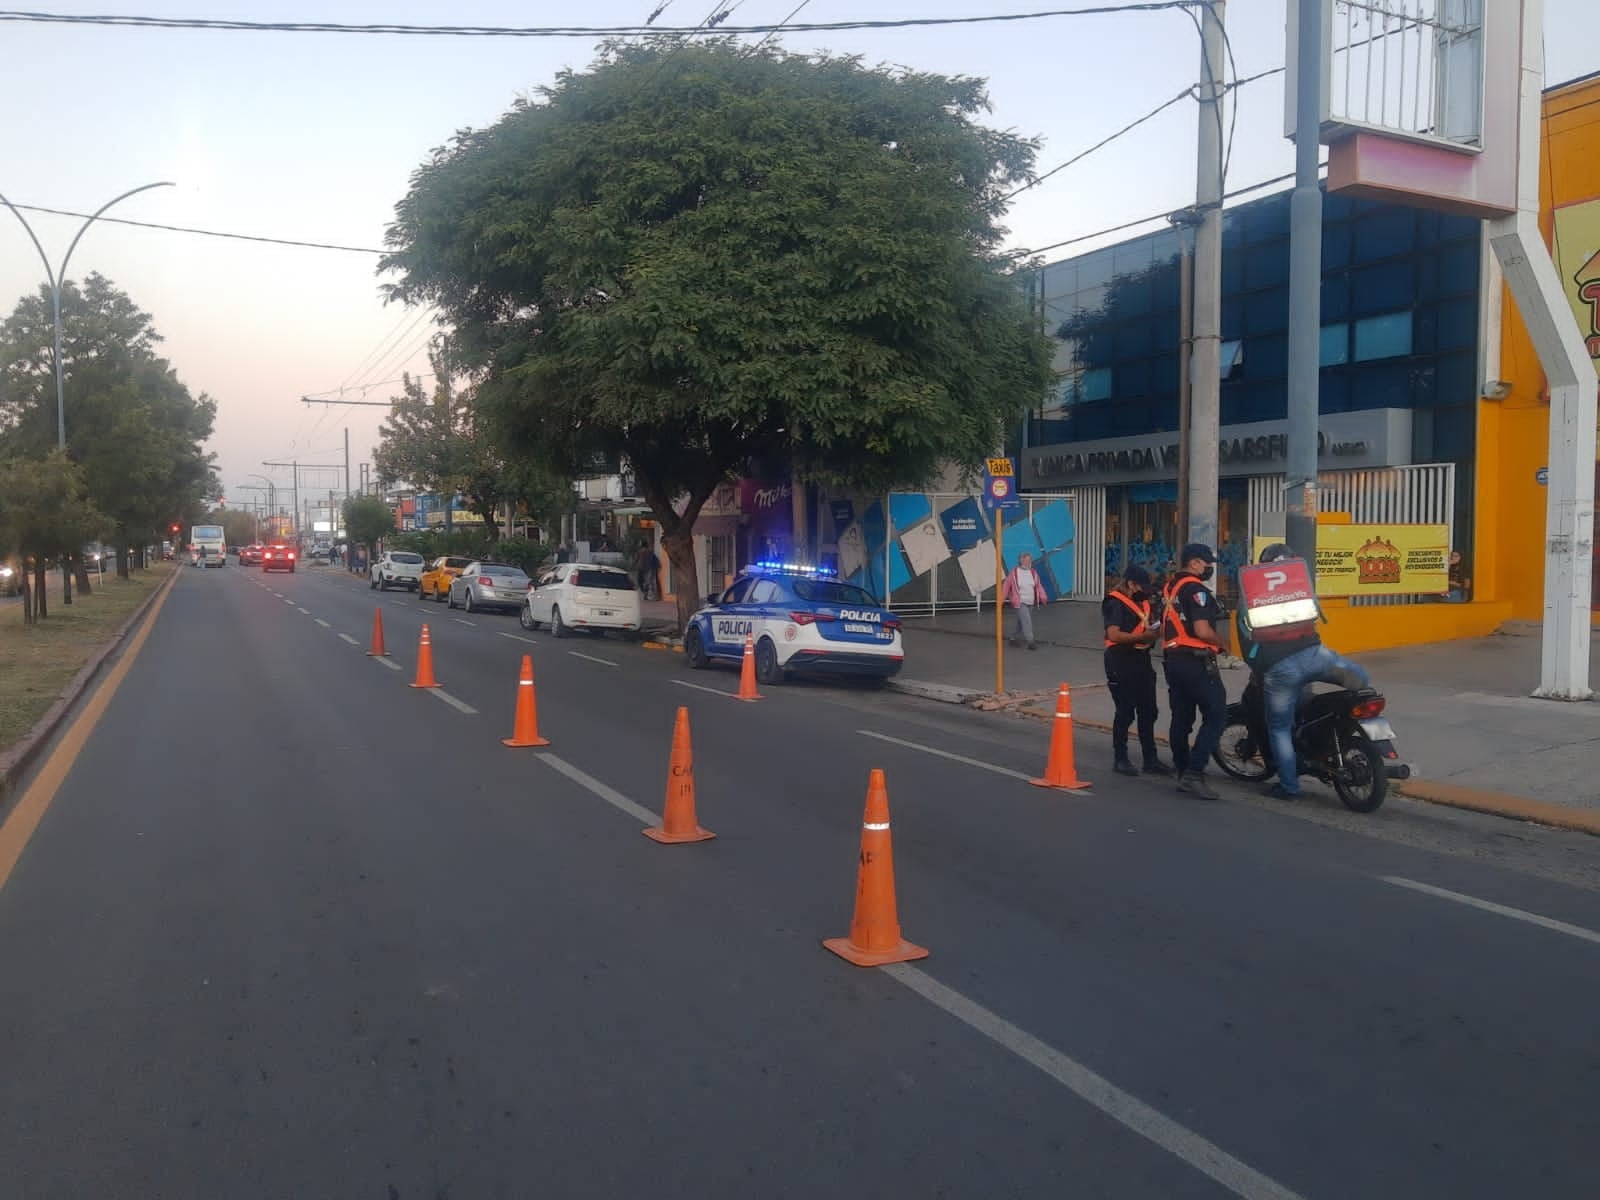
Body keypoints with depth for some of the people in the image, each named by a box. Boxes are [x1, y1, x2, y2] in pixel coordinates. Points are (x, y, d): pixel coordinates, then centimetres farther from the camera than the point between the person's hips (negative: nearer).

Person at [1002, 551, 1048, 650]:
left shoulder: (1033, 573, 6)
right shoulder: (1014, 572, -7)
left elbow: (1038, 586, 5)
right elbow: (1007, 586, -1)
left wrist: (1043, 598, -7)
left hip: (1030, 603, 6)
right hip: (1020, 603, -6)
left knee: (1021, 623, 15)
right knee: (1026, 622, -15)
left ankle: (1015, 639, 30)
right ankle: (1030, 642, -15)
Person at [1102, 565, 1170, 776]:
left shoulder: (1142, 601, 15)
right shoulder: (1115, 603, -12)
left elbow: (1150, 623, 28)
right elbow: (1114, 635, -22)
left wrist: (1154, 629, 5)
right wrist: (1143, 636, -21)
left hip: (1141, 659, 9)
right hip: (1121, 662, -9)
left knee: (1148, 712, 10)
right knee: (1125, 713, -4)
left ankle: (1150, 759, 17)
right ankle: (1120, 759, 6)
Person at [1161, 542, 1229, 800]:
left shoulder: (1170, 588, 16)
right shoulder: (1196, 590, -14)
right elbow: (1202, 631, -22)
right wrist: (1222, 643, -5)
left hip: (1172, 660, 10)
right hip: (1196, 661, -9)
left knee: (1181, 719, 12)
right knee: (1215, 717, -7)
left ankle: (1183, 774, 16)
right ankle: (1194, 773, -14)